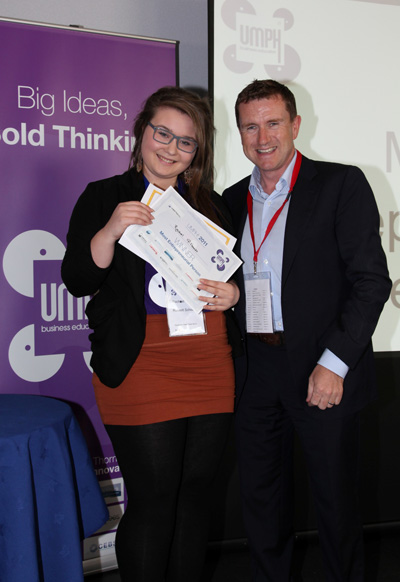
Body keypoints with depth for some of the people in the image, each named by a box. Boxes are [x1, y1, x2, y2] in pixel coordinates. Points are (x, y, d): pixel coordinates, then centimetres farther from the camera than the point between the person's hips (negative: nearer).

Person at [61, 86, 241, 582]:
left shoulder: (210, 204, 15)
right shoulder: (104, 197, 4)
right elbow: (78, 281, -4)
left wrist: (232, 293, -1)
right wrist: (111, 230, -20)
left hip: (210, 366, 4)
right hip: (140, 368, -4)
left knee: (194, 494, 11)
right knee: (152, 500, -2)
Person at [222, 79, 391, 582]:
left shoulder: (342, 185, -4)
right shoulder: (233, 199, 12)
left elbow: (371, 279, -11)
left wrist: (333, 363, -17)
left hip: (322, 372, -5)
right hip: (254, 370, 5)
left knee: (335, 499, 9)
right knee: (260, 499, 16)